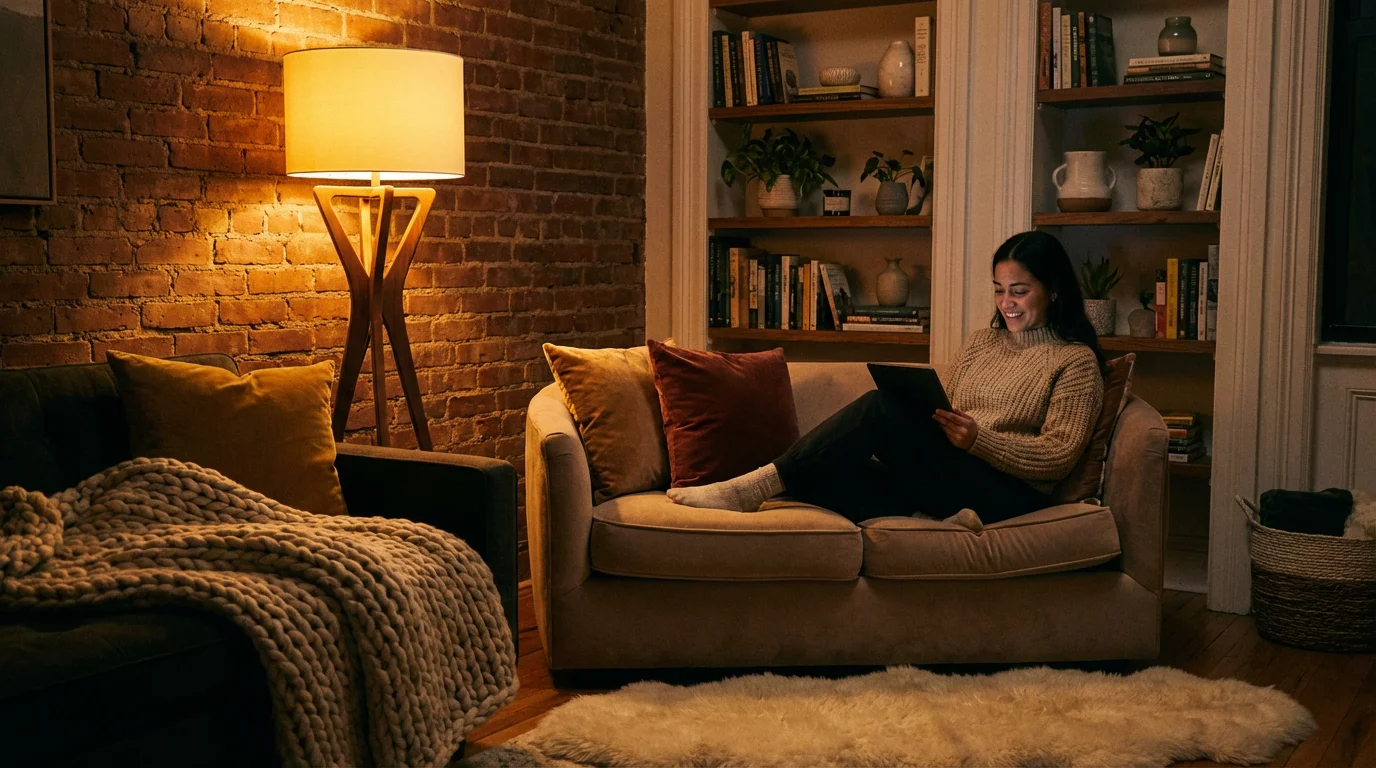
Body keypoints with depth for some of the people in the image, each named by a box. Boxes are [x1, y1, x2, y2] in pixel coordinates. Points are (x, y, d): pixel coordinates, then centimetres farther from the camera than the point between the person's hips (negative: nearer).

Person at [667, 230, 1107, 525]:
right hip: (945, 479, 6)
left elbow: (1059, 455, -5)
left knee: (882, 409, -27)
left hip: (1010, 495, -6)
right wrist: (934, 423, -2)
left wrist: (979, 438, -19)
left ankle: (759, 484, -25)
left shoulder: (1077, 362, 6)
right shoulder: (980, 343, 25)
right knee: (835, 471, -22)